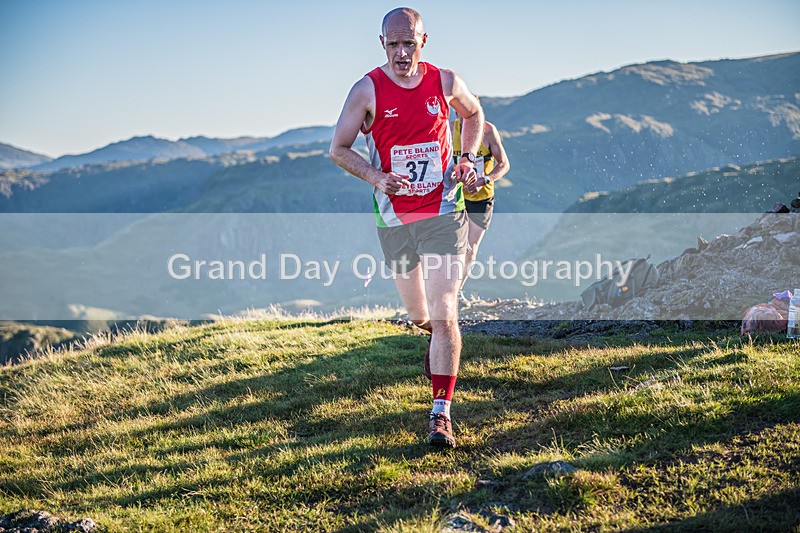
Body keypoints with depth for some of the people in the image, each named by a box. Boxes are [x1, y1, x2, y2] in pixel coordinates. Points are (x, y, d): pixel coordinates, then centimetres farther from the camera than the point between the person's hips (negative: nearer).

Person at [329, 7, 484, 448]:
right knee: (418, 315, 16)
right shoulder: (367, 90, -7)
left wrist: (467, 159, 5)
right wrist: (376, 178, -18)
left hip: (443, 213, -1)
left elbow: (474, 114, 20)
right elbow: (338, 149, -1)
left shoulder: (445, 82, -2)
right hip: (394, 218, 1)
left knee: (444, 316, -12)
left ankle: (441, 415, -9)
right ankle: (435, 335, 55)